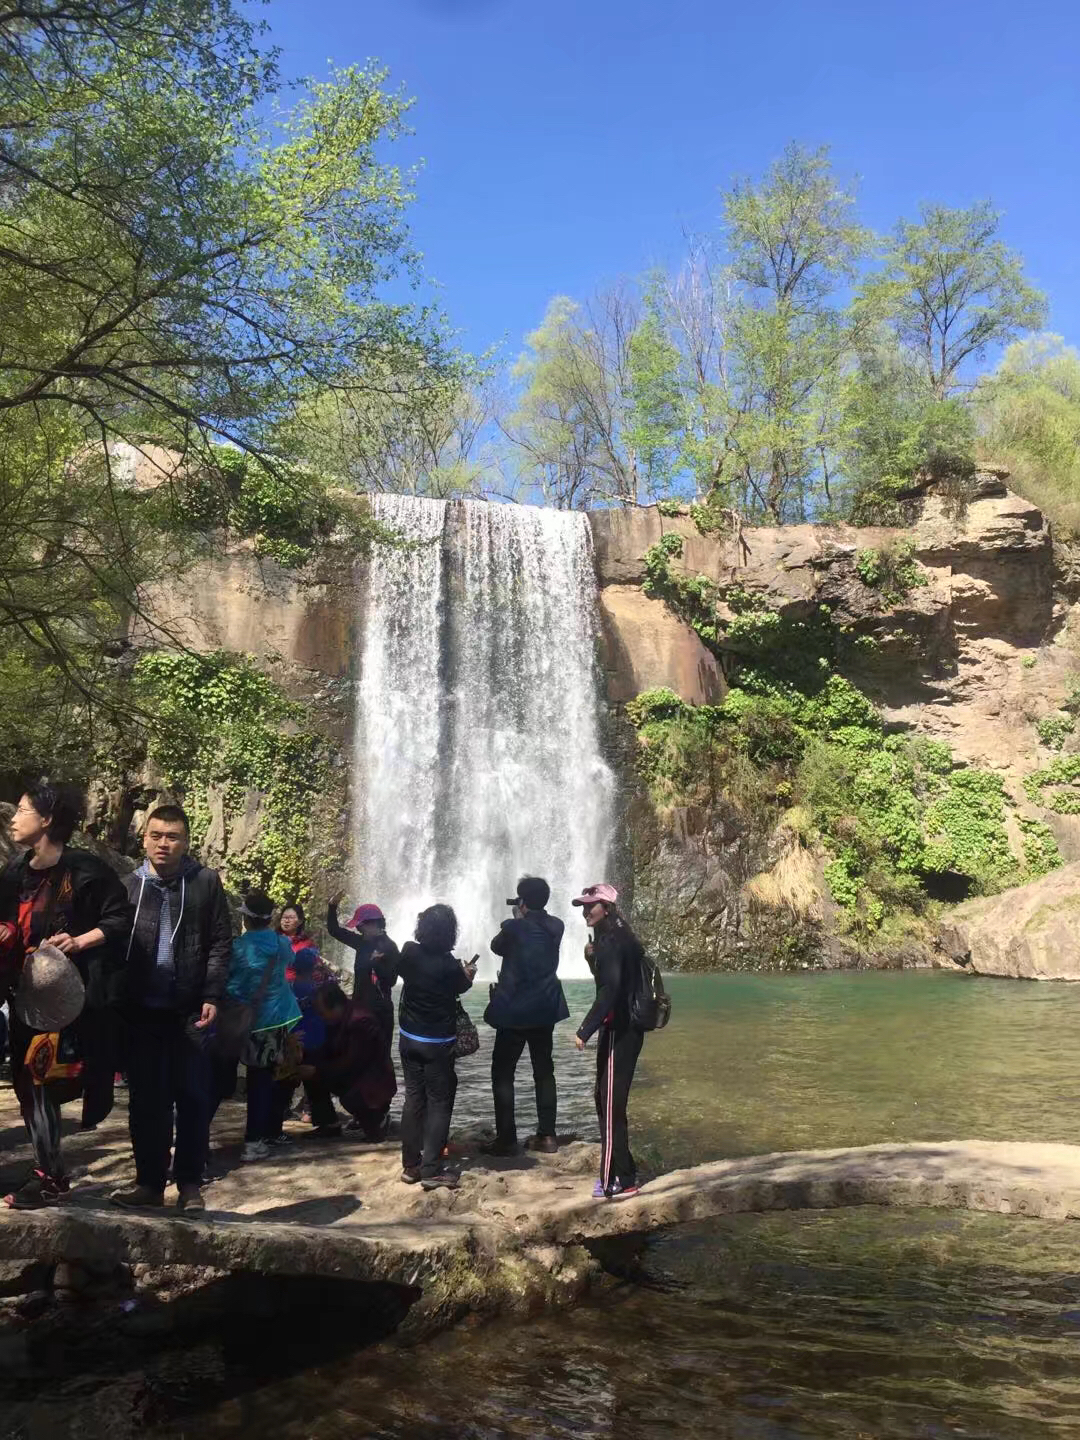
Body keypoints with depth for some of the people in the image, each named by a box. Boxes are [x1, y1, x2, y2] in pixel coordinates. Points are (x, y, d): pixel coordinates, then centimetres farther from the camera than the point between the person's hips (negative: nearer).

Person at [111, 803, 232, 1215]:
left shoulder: (206, 882, 1)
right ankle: (149, 1181, 19)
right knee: (145, 1099, 8)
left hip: (190, 1010, -2)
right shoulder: (129, 885, 9)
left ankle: (190, 1184, 13)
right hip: (142, 1009, 2)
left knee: (193, 1097, 2)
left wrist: (212, 996, -8)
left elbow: (221, 942, 0)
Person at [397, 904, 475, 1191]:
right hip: (438, 1043, -5)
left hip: (408, 1038, 5)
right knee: (439, 1103, 3)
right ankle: (431, 1170, 1)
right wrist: (467, 974, 21)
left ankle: (411, 1165, 18)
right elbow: (461, 987, -1)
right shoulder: (448, 965, -20)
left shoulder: (409, 953, -8)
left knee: (413, 1098, 13)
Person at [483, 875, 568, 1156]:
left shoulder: (514, 927, -14)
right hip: (545, 1009, 5)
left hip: (514, 1010, -5)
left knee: (502, 1074, 4)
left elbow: (496, 946, 6)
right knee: (544, 1071, 13)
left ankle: (506, 1140, 2)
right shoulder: (556, 926, 0)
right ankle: (547, 1136, 15)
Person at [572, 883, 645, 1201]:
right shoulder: (613, 938, 13)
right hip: (619, 1029, 10)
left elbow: (609, 991, -26)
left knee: (611, 1105, -5)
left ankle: (619, 1182, 2)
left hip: (619, 1031, -10)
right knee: (605, 1100, 17)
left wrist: (585, 1031, -27)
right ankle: (623, 1171, 27)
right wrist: (593, 959, 7)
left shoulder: (613, 940, -17)